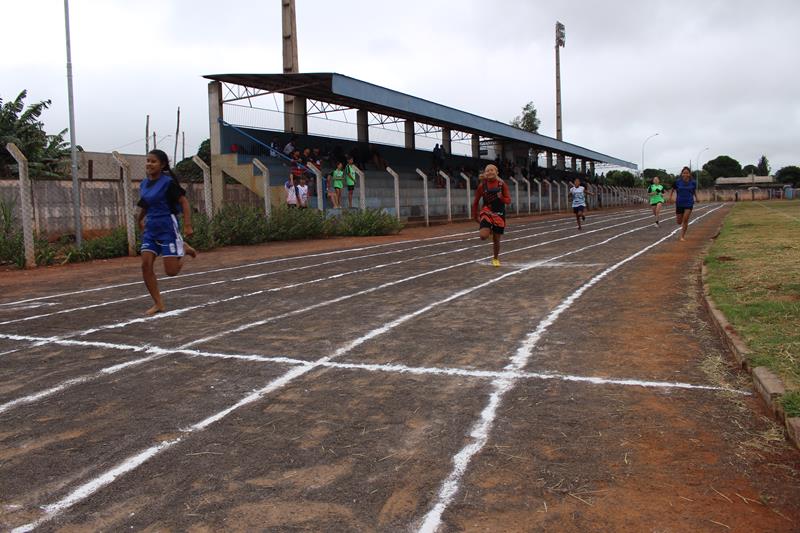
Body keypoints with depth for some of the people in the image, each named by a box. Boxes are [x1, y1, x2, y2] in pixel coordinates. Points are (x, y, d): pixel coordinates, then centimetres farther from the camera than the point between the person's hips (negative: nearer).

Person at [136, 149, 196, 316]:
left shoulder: (168, 182, -12)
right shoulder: (144, 184, 7)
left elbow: (184, 202, -13)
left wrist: (187, 225, -20)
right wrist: (140, 220, 31)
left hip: (167, 228, -6)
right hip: (150, 229, 6)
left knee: (171, 271, -6)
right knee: (146, 266, -6)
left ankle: (183, 248, 24)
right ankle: (158, 303, 5)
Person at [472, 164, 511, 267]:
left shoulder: (502, 184, -5)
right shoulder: (482, 186, -6)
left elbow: (508, 201, -4)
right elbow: (475, 202, 4)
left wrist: (501, 198, -26)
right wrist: (476, 216, 6)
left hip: (499, 214, 1)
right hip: (486, 212, -1)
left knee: (496, 239, 7)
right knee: (483, 236, -23)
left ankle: (495, 258, 32)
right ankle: (488, 230, 15)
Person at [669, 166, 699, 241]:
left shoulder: (693, 182, -2)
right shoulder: (677, 182, -6)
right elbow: (672, 190, 9)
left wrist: (696, 198, 9)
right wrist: (670, 197, -3)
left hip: (689, 203, -1)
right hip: (679, 204, 1)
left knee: (685, 220, -15)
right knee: (679, 222, 6)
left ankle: (682, 236, -3)